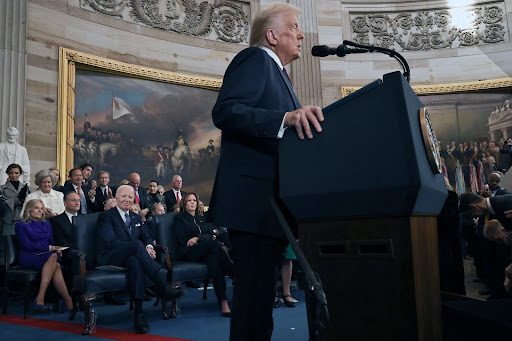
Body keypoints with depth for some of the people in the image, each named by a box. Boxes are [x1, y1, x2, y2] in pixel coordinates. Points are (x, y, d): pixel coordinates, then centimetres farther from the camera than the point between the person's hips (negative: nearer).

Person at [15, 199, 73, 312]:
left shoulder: (47, 225, 25)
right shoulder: (21, 225, 8)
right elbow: (27, 245, -6)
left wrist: (57, 250, -5)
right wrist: (49, 248, -14)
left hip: (48, 257, 5)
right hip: (29, 258, -4)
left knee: (56, 265, -33)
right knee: (53, 256, -34)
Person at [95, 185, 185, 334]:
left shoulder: (136, 217, 23)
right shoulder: (106, 216, 1)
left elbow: (146, 236, 18)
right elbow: (110, 241, -13)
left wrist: (149, 246, -11)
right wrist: (142, 248, -23)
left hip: (130, 256, 4)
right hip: (110, 257, -4)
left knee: (135, 262, -36)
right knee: (136, 244, -35)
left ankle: (138, 312, -43)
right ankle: (163, 285, -40)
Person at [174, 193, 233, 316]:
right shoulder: (180, 218, 15)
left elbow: (213, 231, 14)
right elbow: (183, 240, 1)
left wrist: (197, 238, -7)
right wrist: (208, 238, -7)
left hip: (205, 251, 4)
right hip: (188, 253, -4)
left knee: (214, 259, -36)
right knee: (211, 242, -35)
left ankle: (223, 301, -45)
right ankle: (234, 273, -38)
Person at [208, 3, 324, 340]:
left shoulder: (275, 72, 26)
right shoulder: (255, 59, -3)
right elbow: (225, 111, -20)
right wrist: (286, 118, -31)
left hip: (270, 203, 10)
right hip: (254, 200, -10)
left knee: (260, 296, 15)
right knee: (254, 295, -7)